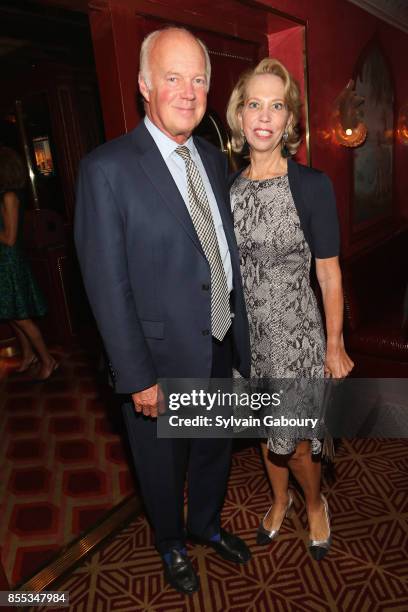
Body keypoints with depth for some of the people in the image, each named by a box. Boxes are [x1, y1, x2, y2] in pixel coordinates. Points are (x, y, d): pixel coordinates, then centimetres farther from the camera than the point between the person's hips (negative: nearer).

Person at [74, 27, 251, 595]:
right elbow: (108, 287, -18)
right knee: (163, 465, 20)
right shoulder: (107, 169, -16)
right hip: (162, 360, -5)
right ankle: (171, 543, 51)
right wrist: (138, 378, -17)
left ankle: (206, 524, 56)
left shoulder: (214, 159, 4)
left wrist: (241, 332, 7)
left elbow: (228, 253, 8)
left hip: (220, 350, 6)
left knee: (215, 449, 26)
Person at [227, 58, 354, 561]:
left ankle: (315, 504, 42)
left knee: (292, 442, 7)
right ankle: (280, 499, 50)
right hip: (245, 334, 4)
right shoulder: (227, 188, 0)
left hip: (296, 336, -4)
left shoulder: (311, 186, -12)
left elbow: (329, 275, -8)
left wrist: (335, 347, -5)